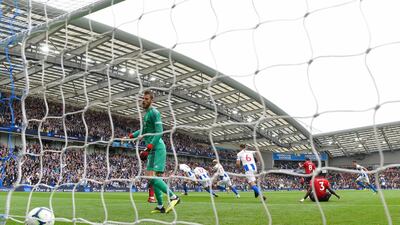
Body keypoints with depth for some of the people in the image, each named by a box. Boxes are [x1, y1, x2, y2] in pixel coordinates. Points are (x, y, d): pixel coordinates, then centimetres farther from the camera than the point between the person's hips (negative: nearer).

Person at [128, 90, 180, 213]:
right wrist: (130, 136, 17)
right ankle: (160, 206, 13)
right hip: (151, 149, 10)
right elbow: (143, 131, 31)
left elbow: (159, 132, -19)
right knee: (151, 177, 8)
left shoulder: (154, 112, -11)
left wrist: (147, 149, -23)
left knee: (154, 178, -15)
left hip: (157, 148, -10)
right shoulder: (146, 114, 19)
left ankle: (173, 197, -3)